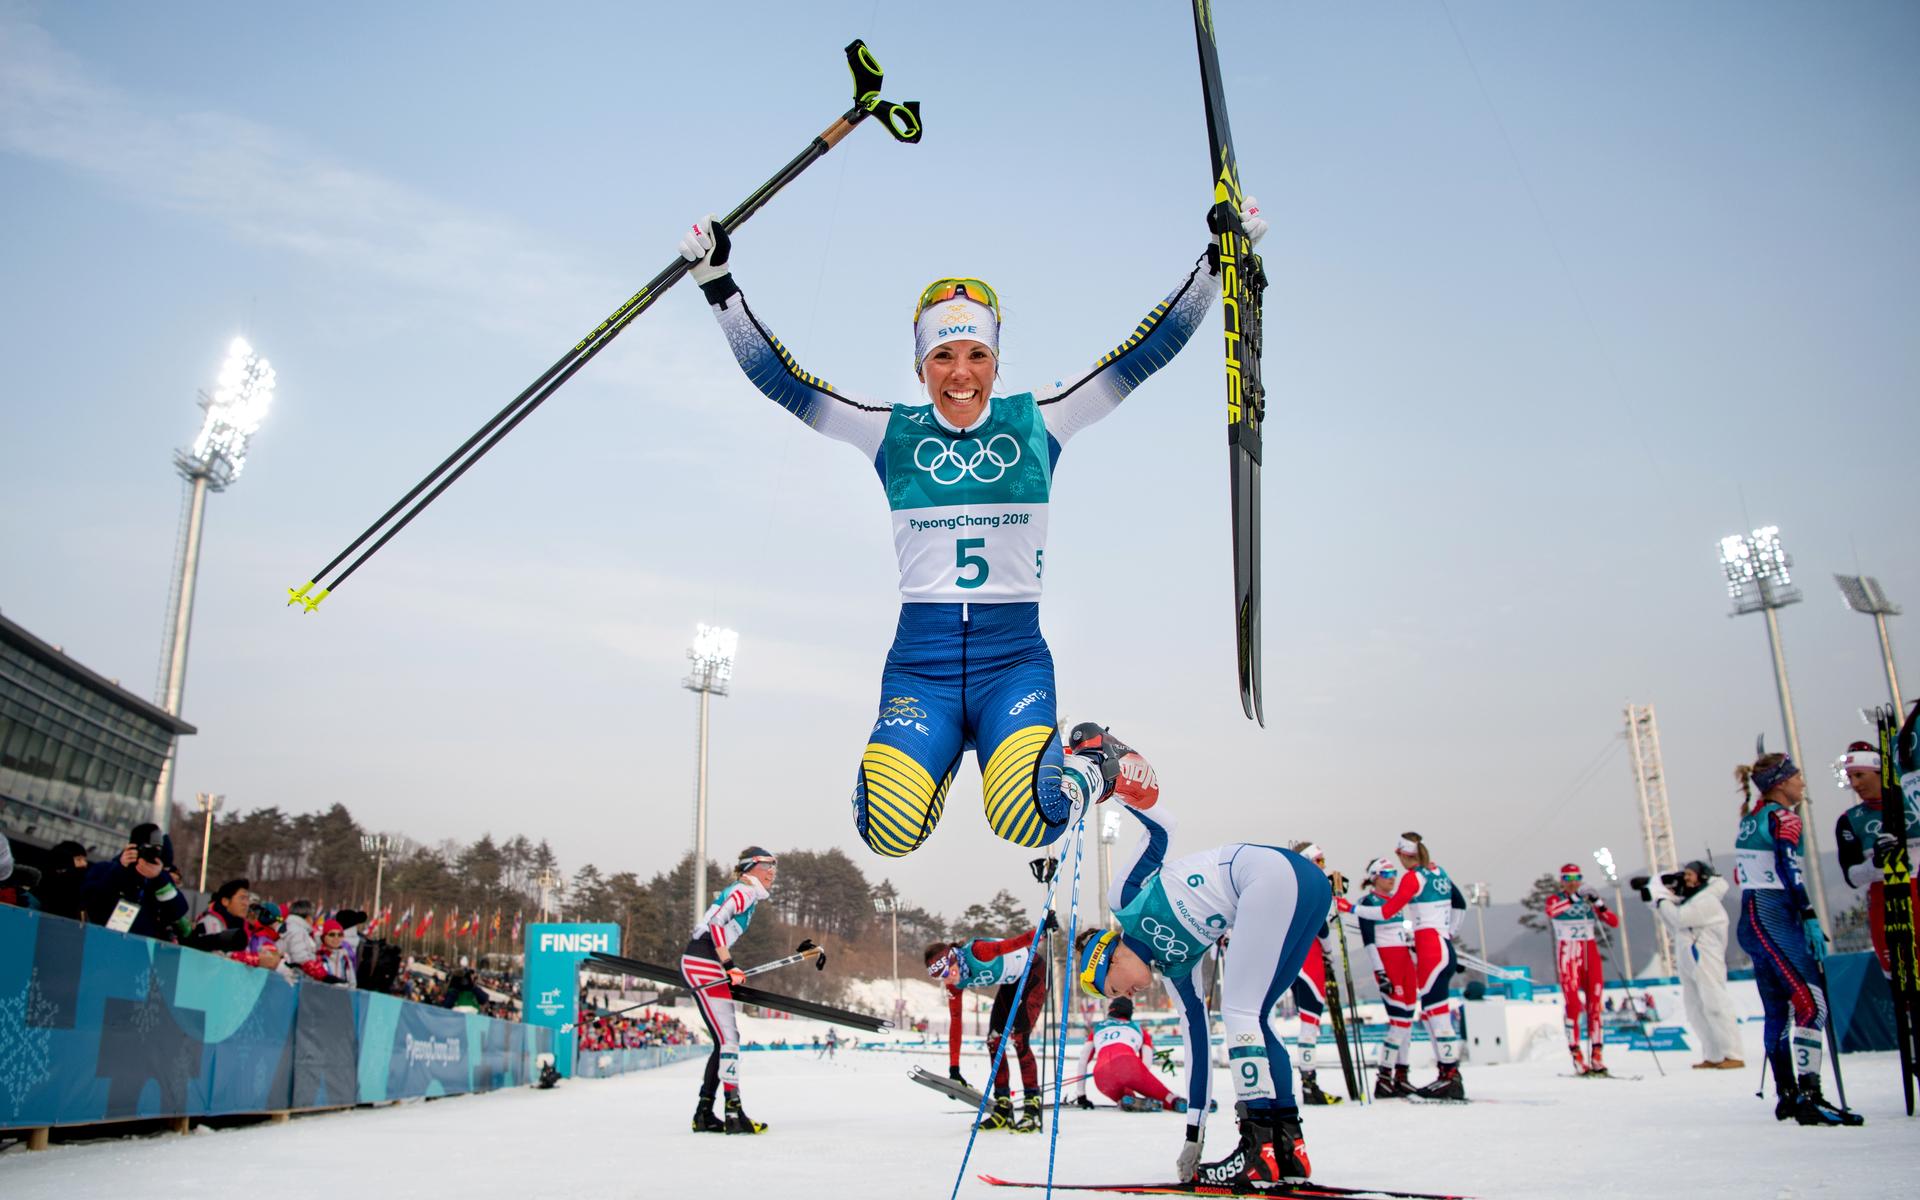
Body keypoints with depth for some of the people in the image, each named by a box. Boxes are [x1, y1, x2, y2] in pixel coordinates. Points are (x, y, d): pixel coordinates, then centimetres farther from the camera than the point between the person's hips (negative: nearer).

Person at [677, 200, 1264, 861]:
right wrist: (718, 283, -4)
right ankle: (942, 754, 15)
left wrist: (1216, 261, 0)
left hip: (1014, 661, -1)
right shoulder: (892, 432, 6)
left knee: (1026, 818, -27)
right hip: (919, 666, 1)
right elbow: (779, 378, 3)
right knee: (891, 828, -20)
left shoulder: (1037, 422, 5)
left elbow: (1146, 351, 4)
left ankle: (1078, 771, 10)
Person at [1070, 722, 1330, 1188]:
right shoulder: (1174, 969, 22)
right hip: (1309, 882, 9)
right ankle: (1288, 1147, 11)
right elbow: (1197, 1043, 23)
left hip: (1271, 873, -9)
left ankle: (1260, 1150, -5)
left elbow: (1160, 827, -1)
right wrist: (1193, 1136, 25)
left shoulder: (1126, 898, 7)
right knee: (1252, 1018, 11)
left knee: (1239, 1011, -5)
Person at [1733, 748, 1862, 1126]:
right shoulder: (1783, 817, -8)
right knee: (1811, 1003, -13)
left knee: (1780, 1010, 12)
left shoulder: (1751, 819, 17)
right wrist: (1810, 917, -20)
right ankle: (1808, 1096, -21)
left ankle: (1786, 1095, 16)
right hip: (1776, 920, -9)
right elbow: (1789, 870, -18)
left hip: (1752, 920, 9)